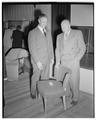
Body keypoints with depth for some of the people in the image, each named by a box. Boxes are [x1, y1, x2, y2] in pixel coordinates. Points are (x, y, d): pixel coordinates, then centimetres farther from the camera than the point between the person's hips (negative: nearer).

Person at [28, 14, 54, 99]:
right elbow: (32, 49, -15)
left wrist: (52, 57, 8)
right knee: (36, 77, 10)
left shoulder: (48, 32, 9)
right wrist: (37, 61, -18)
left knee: (45, 77, 13)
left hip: (47, 59, 5)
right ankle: (33, 92, 31)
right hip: (37, 60, -5)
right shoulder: (32, 33, -11)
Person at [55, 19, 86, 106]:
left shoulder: (78, 33, 1)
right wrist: (57, 62, 6)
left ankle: (75, 98, 20)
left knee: (74, 81, 2)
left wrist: (76, 59, -9)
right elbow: (57, 50, 14)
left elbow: (82, 48, -2)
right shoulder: (59, 36, 15)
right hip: (63, 63, 4)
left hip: (73, 63, -3)